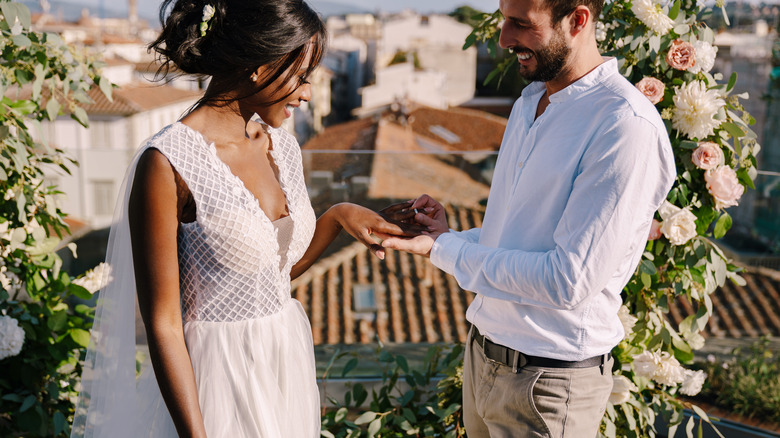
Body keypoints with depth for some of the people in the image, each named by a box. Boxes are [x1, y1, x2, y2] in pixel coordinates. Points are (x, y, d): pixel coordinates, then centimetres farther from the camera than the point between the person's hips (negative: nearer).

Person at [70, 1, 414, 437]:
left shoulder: (283, 146, 2)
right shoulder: (167, 164, -19)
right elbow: (162, 324, -17)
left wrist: (337, 216, -3)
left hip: (291, 359, 7)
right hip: (222, 380, -7)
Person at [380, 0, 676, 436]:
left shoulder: (627, 126, -21)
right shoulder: (530, 101, 9)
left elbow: (569, 281, -24)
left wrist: (444, 248, -16)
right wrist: (448, 233, -2)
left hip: (549, 380, -7)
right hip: (483, 353, 7)